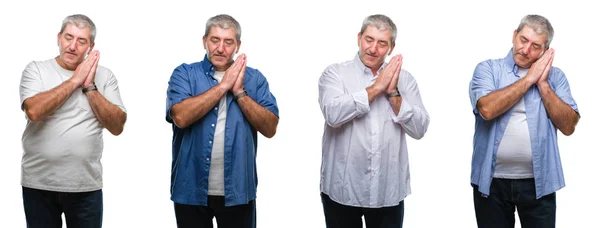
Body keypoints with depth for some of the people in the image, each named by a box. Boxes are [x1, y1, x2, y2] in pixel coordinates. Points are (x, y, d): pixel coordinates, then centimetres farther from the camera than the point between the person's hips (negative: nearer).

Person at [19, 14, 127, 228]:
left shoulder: (104, 76, 2)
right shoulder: (36, 70, -1)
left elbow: (117, 126, -5)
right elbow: (34, 111, -18)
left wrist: (89, 87, -12)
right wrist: (75, 80, -14)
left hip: (86, 185, 1)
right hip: (39, 184, -1)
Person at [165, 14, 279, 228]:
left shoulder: (254, 78, 4)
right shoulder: (184, 73, 0)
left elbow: (270, 128, -4)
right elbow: (181, 117, -17)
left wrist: (239, 91, -13)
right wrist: (223, 85, -14)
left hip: (238, 191, 1)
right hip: (191, 190, -1)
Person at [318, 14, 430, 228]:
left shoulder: (405, 79, 6)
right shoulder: (335, 73, -1)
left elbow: (419, 129, -1)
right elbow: (333, 114, -18)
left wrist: (393, 92, -10)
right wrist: (376, 88, -13)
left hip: (389, 191, 2)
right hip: (342, 189, -2)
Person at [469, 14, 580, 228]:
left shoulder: (555, 76, 5)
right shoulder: (488, 69, -1)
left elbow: (568, 126, -3)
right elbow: (487, 109, -19)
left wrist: (543, 84, -9)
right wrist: (529, 78, -11)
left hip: (538, 182, 1)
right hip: (492, 180, -1)